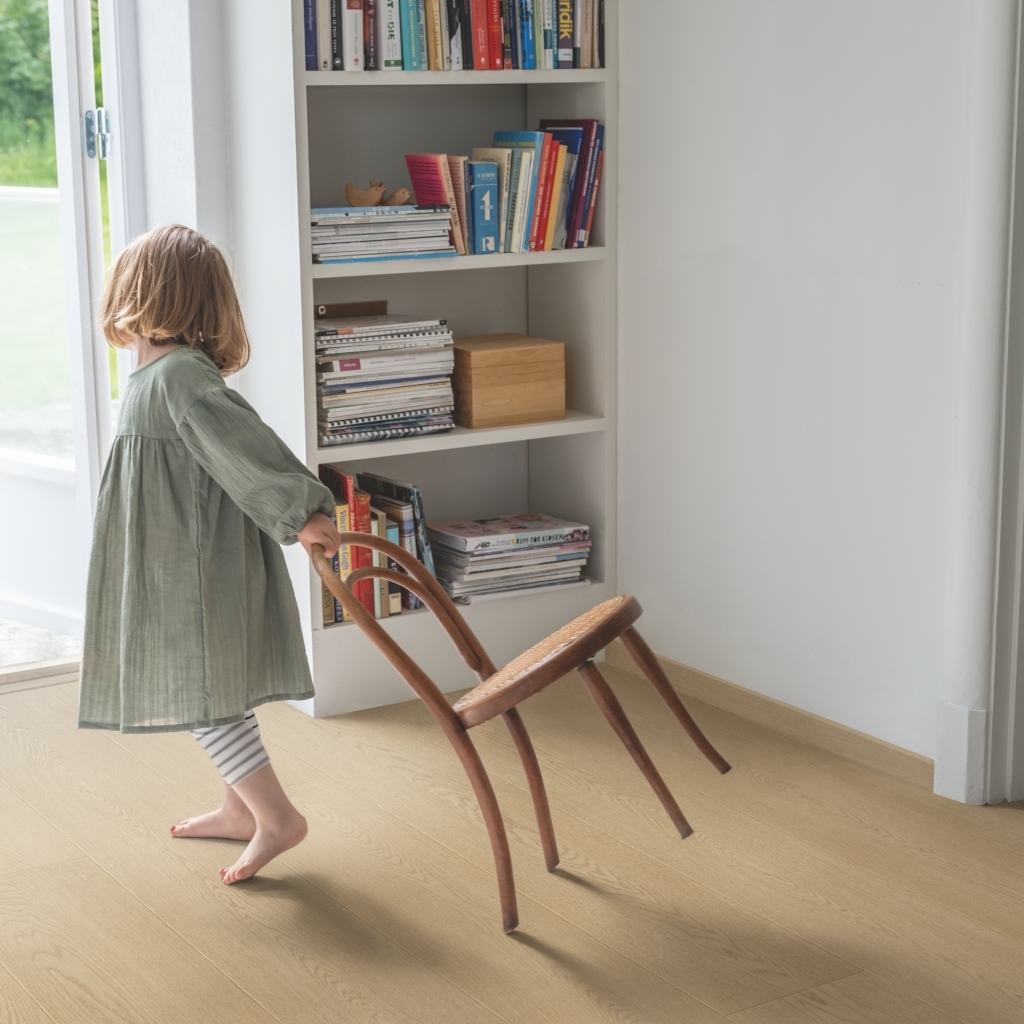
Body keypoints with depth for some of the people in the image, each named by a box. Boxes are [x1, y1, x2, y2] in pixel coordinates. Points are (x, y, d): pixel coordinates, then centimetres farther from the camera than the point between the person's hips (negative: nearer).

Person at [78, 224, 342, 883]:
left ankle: (277, 817, 0)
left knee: (203, 696, -5)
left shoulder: (177, 375, -20)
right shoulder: (169, 373, 11)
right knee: (214, 693, 18)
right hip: (179, 572, 10)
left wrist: (301, 512, -34)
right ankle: (242, 809, 29)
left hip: (196, 573, -10)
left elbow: (249, 445, -29)